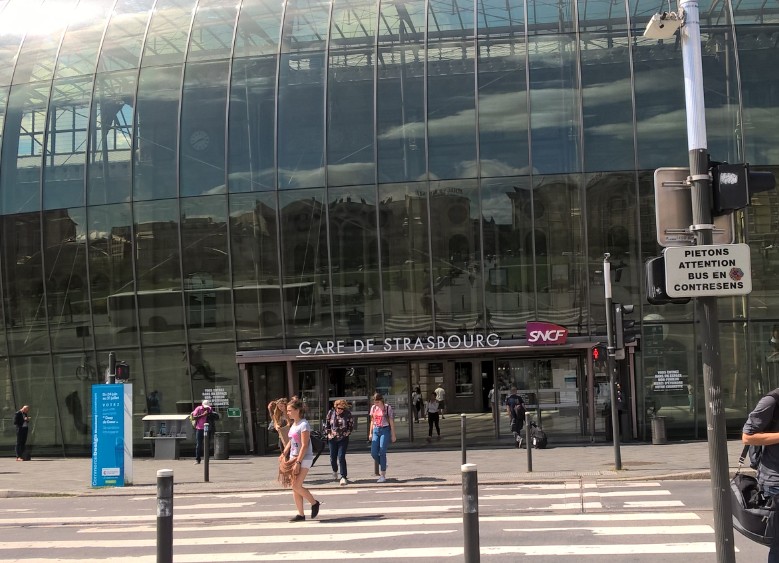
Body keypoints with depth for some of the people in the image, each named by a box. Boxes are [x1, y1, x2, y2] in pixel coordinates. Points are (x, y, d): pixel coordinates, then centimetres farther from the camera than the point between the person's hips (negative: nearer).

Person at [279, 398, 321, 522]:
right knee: (294, 487, 6)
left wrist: (298, 462, -22)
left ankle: (314, 503, 7)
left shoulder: (304, 425, -15)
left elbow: (304, 446, -19)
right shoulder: (293, 424, 12)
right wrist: (284, 454, 9)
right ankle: (300, 514, 12)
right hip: (293, 458, 9)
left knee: (296, 486, -14)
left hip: (304, 459, -9)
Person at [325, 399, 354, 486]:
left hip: (343, 439, -2)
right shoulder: (331, 412, -3)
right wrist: (329, 433, 0)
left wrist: (346, 433, -5)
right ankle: (335, 471, 40)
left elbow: (351, 425, 3)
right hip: (332, 439, 2)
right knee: (333, 457, 10)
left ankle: (343, 477, -7)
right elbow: (326, 423, 8)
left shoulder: (348, 414, -7)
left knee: (341, 457, -12)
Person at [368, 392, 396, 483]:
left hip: (385, 431, -5)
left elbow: (391, 422, -2)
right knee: (373, 453, -3)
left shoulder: (388, 408, -5)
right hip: (376, 430, 5)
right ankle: (383, 465, 26)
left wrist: (393, 435, -2)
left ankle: (383, 475, -3)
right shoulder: (373, 408, 8)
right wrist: (370, 433, 13)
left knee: (382, 452, -9)